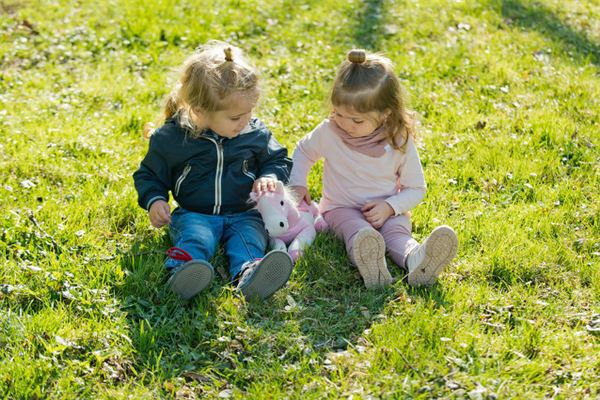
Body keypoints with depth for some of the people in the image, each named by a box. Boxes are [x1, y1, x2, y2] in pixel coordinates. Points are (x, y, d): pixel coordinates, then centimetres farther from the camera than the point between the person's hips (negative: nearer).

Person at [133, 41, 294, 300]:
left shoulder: (255, 133, 1)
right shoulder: (171, 138, -4)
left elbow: (278, 160, 15)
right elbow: (149, 175, 10)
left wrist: (270, 178, -8)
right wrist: (154, 201, -10)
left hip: (244, 214, 1)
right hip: (193, 214, -1)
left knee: (249, 237, -31)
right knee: (195, 237, -33)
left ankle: (248, 275, -62)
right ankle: (183, 269, -64)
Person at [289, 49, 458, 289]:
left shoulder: (400, 142, -11)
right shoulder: (329, 132, -8)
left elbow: (416, 188, -1)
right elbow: (303, 152, 14)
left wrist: (390, 206, -19)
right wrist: (297, 184, -2)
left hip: (387, 211, 1)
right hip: (342, 208, 0)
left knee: (397, 233, -32)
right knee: (358, 232, -35)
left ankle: (416, 261, -65)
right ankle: (369, 266, -68)